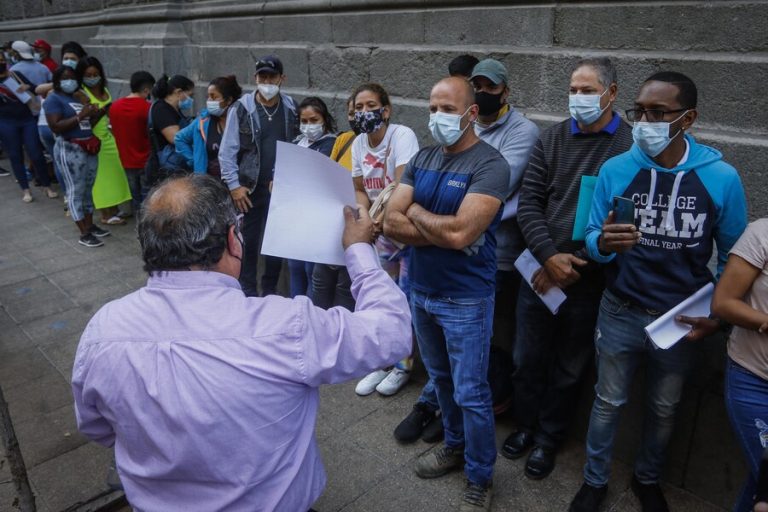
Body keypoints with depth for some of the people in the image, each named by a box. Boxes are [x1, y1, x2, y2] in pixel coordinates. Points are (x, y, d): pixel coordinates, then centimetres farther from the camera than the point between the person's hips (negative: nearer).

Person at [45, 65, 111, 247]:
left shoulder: (78, 97, 16)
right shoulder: (53, 99, -6)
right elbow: (56, 127, -18)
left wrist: (99, 114, 2)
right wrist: (80, 116, -22)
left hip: (89, 148, 8)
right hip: (69, 150, -8)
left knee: (88, 189, 13)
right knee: (76, 191, -4)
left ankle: (90, 225, 22)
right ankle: (84, 234, -2)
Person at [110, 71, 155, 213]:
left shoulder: (115, 105, 3)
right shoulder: (147, 107, -16)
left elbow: (114, 131, 12)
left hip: (127, 160, 6)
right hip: (146, 160, -6)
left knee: (135, 197, 15)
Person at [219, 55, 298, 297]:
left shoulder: (292, 108, 2)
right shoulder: (241, 109, -6)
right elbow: (227, 151, -6)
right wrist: (234, 185, -11)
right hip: (251, 188, -2)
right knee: (249, 241, 6)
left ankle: (270, 290, 26)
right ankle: (249, 292, 20)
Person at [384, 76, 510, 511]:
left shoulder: (490, 165, -17)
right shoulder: (423, 158, 3)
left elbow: (460, 233, -29)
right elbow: (391, 223, -5)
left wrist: (416, 212, -12)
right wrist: (443, 231, -18)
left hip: (466, 300, -6)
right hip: (422, 291, 7)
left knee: (471, 393, 6)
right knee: (441, 378, 23)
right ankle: (455, 445, 45)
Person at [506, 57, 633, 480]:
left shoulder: (631, 146, -9)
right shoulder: (552, 138, 2)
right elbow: (528, 202, -2)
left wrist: (575, 263, -13)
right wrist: (549, 256, -14)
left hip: (589, 281, -3)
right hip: (540, 271, 3)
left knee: (569, 368, 14)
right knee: (528, 358, 16)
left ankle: (549, 437, 36)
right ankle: (526, 424, 39)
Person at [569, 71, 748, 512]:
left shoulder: (721, 177, -13)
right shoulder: (615, 170, -11)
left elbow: (734, 257, -1)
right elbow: (592, 239, -6)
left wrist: (717, 315, -7)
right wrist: (604, 244, -29)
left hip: (682, 320, 1)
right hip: (620, 313, 0)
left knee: (664, 408, 21)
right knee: (608, 402, 16)